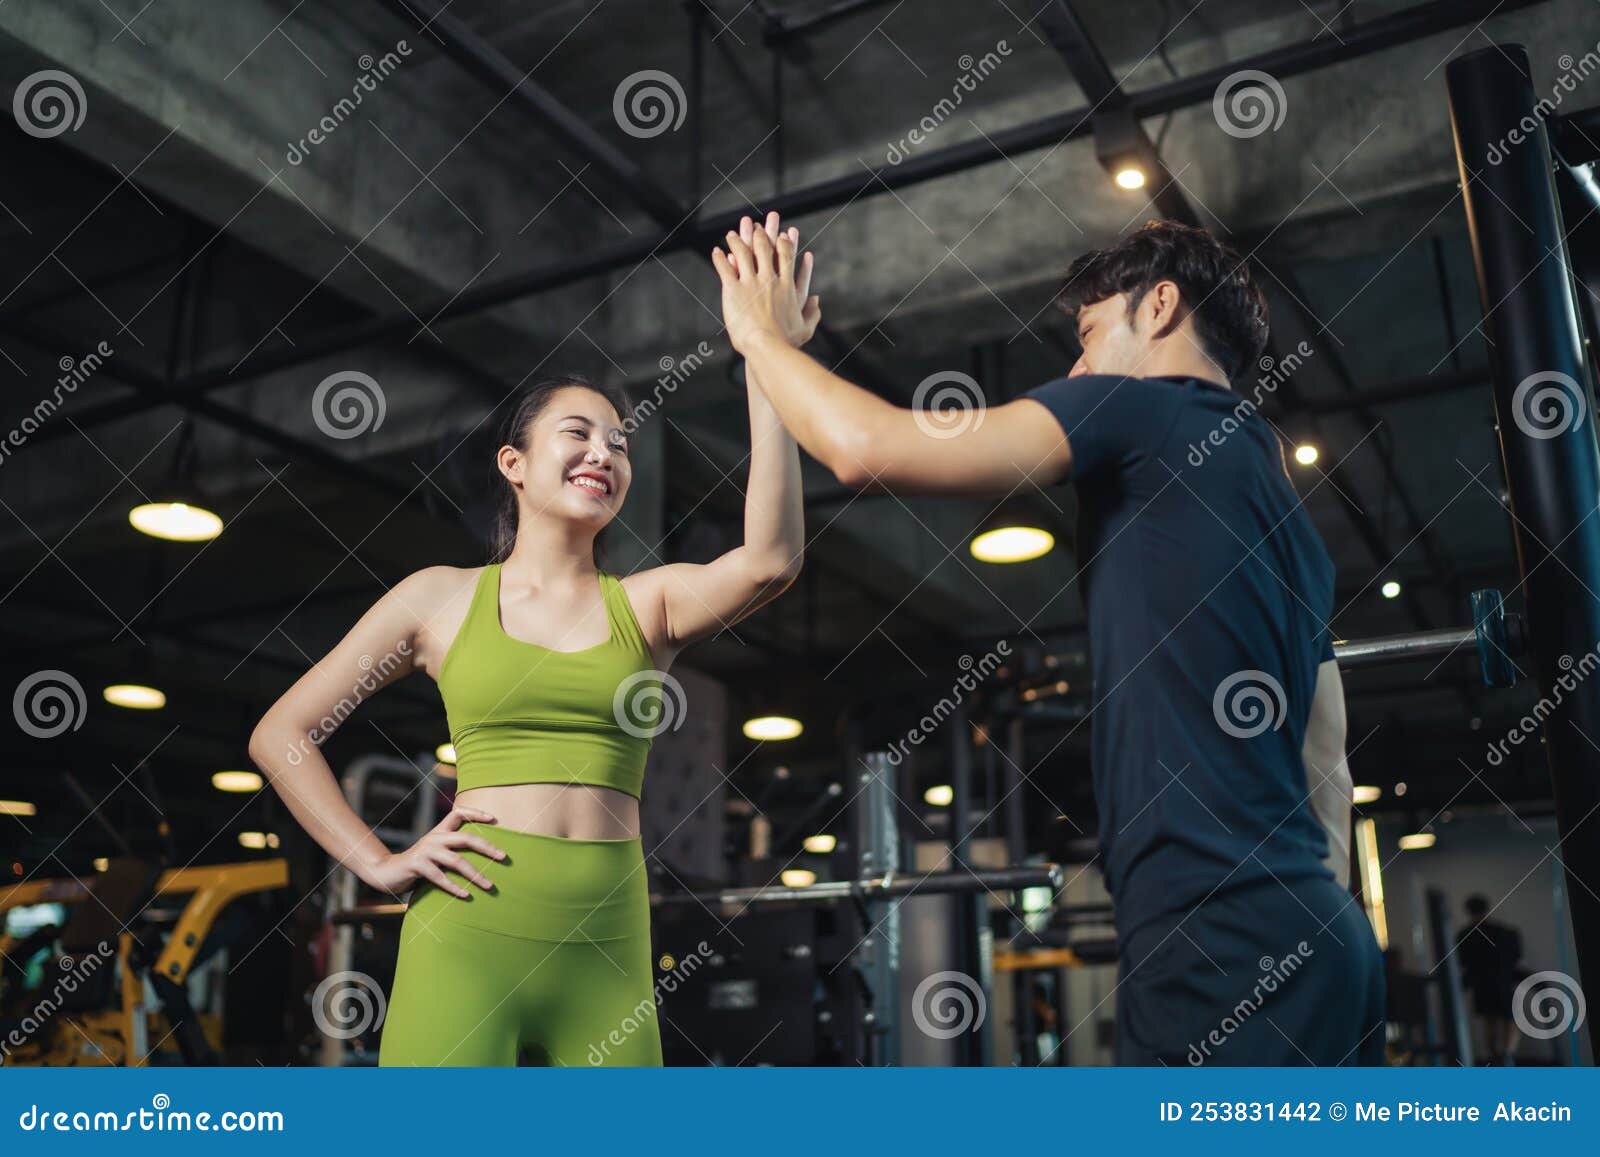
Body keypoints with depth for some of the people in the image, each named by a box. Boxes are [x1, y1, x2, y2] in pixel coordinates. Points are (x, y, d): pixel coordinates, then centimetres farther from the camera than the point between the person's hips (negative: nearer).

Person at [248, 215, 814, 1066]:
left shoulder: (647, 604, 9)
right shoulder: (441, 598, 8)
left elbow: (769, 562, -12)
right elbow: (280, 734, 11)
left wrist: (768, 363, -13)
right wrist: (378, 864, 1)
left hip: (608, 951, 2)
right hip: (469, 939, -1)